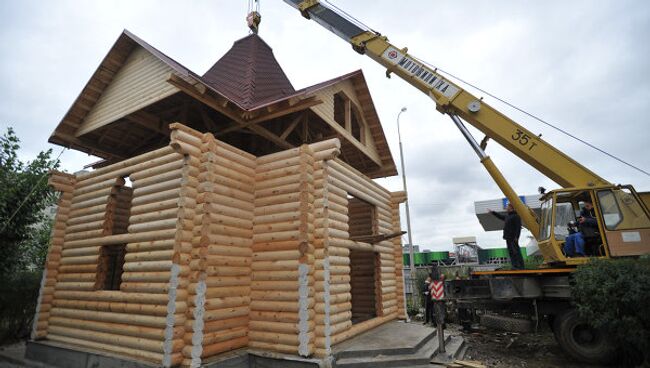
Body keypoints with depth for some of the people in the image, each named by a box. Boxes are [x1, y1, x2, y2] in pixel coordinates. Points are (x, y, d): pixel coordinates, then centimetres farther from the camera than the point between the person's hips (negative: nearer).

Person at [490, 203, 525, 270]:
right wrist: (493, 212, 43)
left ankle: (520, 266, -6)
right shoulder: (508, 216, 18)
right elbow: (501, 217, 38)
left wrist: (516, 237, -22)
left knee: (516, 251, -9)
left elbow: (518, 227, -17)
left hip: (513, 238, -10)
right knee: (511, 252, 10)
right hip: (508, 237, 10)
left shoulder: (516, 216, -11)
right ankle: (515, 266, 14)